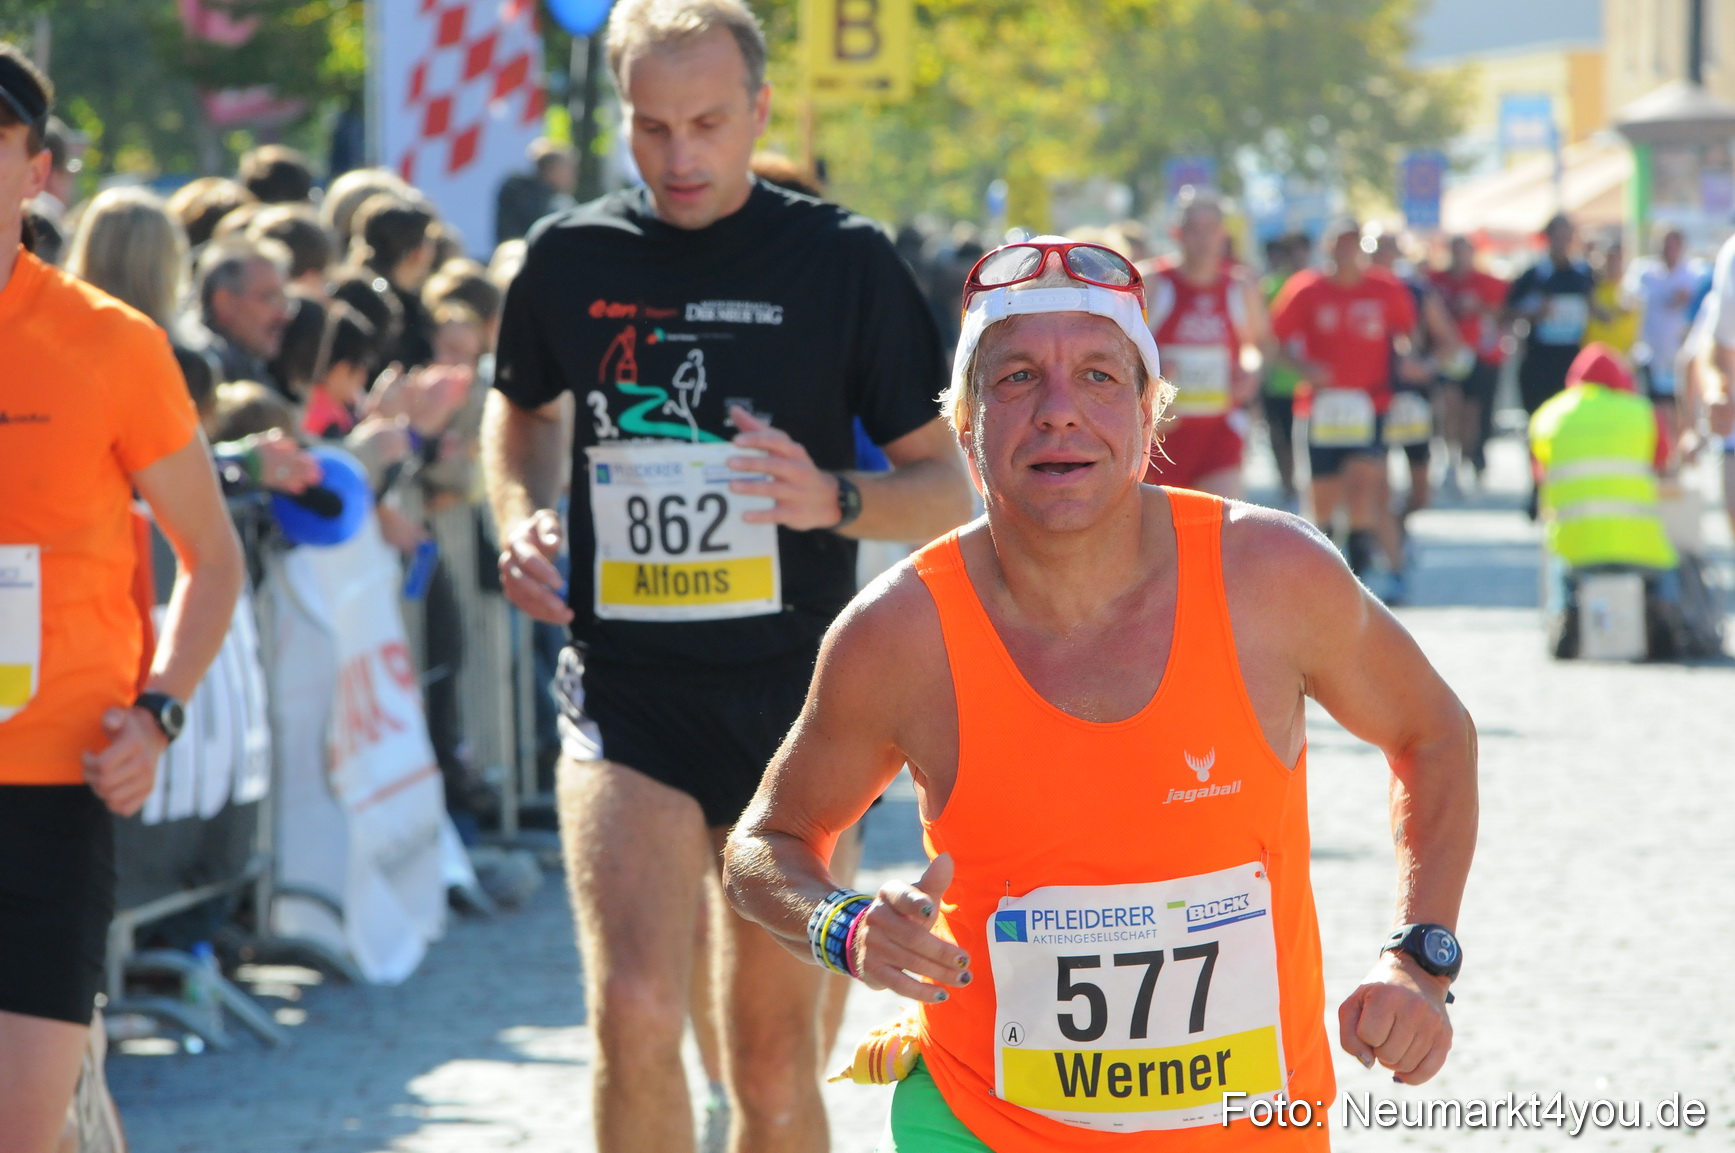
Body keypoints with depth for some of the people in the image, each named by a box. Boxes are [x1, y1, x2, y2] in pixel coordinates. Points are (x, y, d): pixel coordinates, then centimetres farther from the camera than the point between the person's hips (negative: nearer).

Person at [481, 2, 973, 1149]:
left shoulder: (844, 261, -2)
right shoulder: (570, 258, 4)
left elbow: (949, 488, 2)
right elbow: (520, 408, 25)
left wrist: (832, 497, -19)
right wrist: (522, 517, 5)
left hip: (792, 697, 0)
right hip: (627, 693, 1)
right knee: (636, 1011, -19)